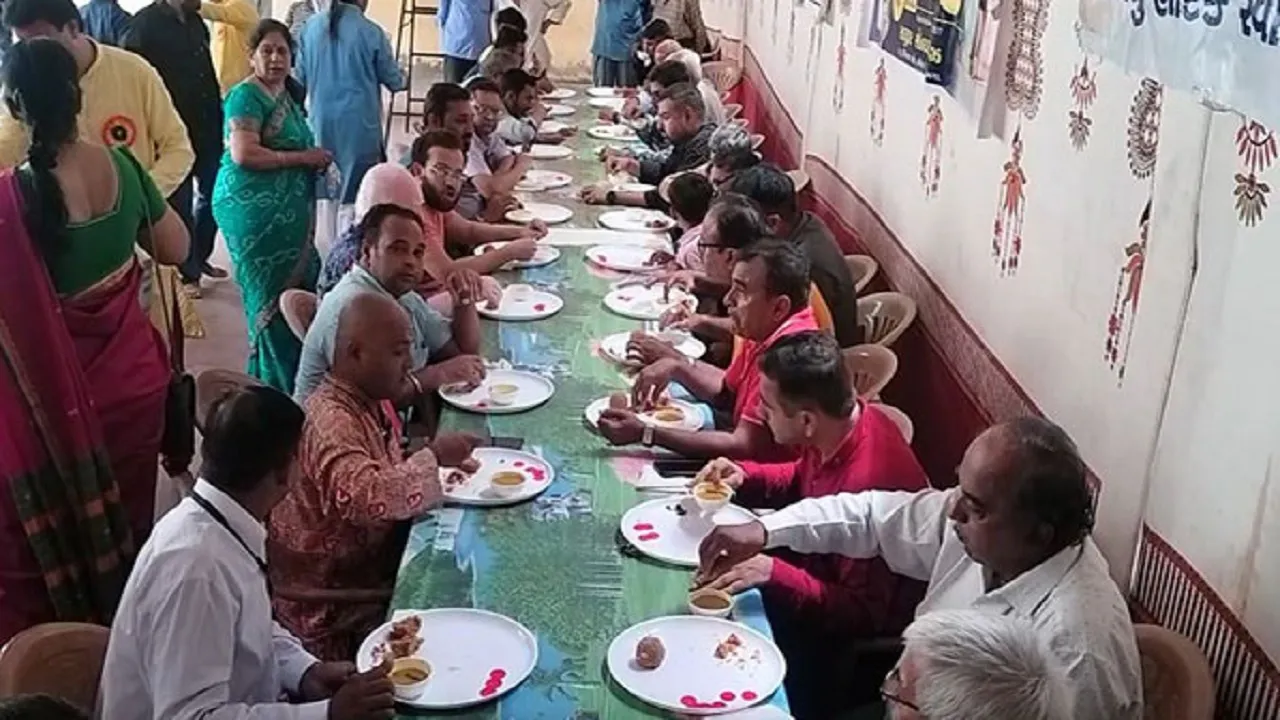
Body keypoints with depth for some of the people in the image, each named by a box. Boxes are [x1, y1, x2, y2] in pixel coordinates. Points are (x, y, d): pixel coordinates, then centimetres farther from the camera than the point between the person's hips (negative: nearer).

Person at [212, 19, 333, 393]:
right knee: (272, 296, -2)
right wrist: (304, 158, -17)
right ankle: (276, 387, 8)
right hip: (255, 211, -9)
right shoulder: (247, 95, -11)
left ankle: (284, 380, 21)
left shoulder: (286, 94, 15)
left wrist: (316, 159, 7)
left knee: (296, 290, 10)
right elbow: (243, 154, -22)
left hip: (283, 212, 9)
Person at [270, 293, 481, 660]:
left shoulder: (373, 400, 4)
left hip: (374, 565, 9)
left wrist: (441, 464, 1)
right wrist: (432, 457, -30)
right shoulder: (329, 419, -25)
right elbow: (366, 497, -42)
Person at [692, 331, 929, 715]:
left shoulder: (868, 483, -37)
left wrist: (774, 574, -37)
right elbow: (802, 481, 11)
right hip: (822, 565, 8)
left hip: (862, 635, -8)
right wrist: (744, 476, -7)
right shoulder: (842, 424, -12)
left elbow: (863, 613, -29)